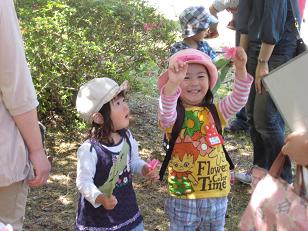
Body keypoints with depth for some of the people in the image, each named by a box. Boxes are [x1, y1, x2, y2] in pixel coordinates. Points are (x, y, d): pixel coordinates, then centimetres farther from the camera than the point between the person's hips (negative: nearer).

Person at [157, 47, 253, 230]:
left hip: (217, 196, 4)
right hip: (183, 197, -3)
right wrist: (172, 84, -48)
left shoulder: (215, 112, 3)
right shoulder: (174, 116, -9)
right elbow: (166, 113, -31)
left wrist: (240, 70, -25)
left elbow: (237, 101, -11)